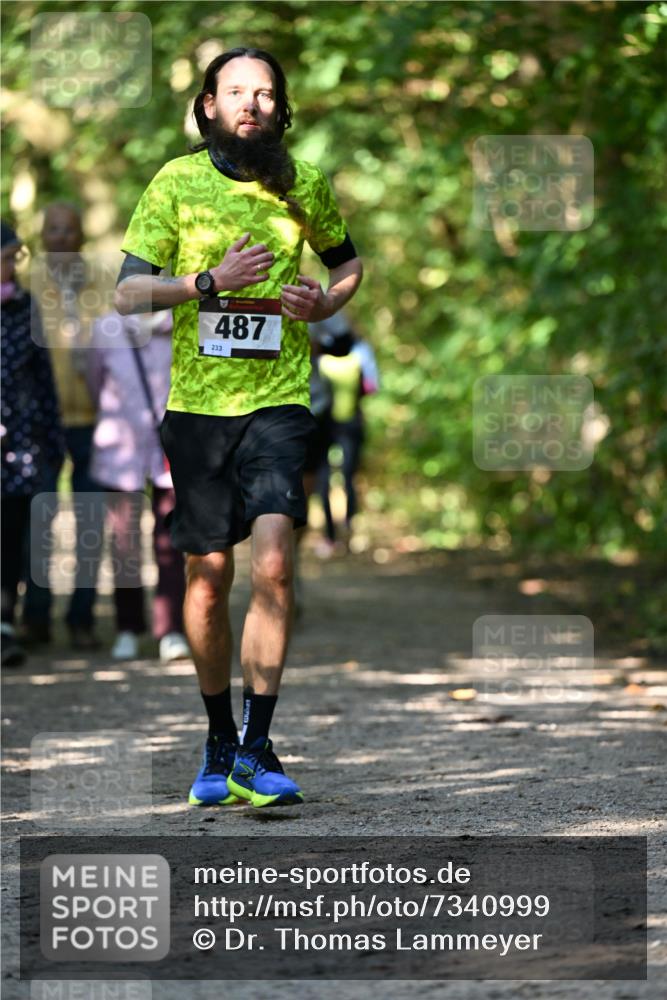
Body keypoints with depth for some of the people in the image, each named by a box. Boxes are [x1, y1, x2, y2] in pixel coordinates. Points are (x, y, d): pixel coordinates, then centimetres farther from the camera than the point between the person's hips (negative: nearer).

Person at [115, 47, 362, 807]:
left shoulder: (305, 185, 7)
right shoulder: (177, 182, 2)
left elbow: (346, 262, 24)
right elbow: (128, 292, -1)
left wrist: (327, 301, 2)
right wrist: (209, 282, -16)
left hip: (278, 401, 0)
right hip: (197, 402, 0)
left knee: (271, 566, -17)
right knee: (208, 575, 7)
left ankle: (254, 751, -12)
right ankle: (218, 738, 25)